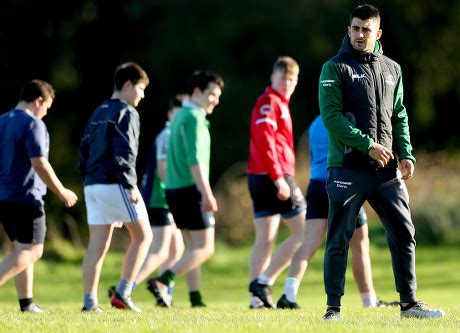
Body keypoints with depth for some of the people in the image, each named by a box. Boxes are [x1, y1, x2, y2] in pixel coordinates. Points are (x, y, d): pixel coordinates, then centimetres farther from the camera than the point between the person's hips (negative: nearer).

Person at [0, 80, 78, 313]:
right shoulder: (33, 124, -11)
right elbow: (39, 164, -17)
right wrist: (62, 192, -9)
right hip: (26, 197, -9)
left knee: (22, 249, 15)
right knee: (32, 250, -9)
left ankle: (27, 302, 13)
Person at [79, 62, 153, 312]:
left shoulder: (98, 113, 19)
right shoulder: (126, 113, -7)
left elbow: (84, 150, 20)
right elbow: (125, 153, -16)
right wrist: (131, 186, -17)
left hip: (93, 185, 8)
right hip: (115, 185, -8)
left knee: (97, 244, 5)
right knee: (143, 236, 3)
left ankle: (89, 301, -1)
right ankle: (122, 293, -5)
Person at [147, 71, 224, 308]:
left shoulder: (181, 116, 18)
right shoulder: (194, 119, -12)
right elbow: (195, 160, -21)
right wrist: (207, 194, -24)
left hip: (174, 189, 10)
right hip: (191, 190, -10)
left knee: (193, 248, 13)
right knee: (205, 249, -8)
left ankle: (196, 297, 9)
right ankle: (162, 282, -20)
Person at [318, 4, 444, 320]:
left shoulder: (392, 69, 14)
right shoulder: (336, 68, -2)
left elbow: (399, 116, 17)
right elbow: (331, 116, -11)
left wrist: (406, 154, 3)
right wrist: (368, 145, -17)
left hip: (386, 170, 5)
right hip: (348, 169, -5)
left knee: (404, 233, 5)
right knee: (339, 240, -2)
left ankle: (409, 303, 14)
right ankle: (334, 308, 3)